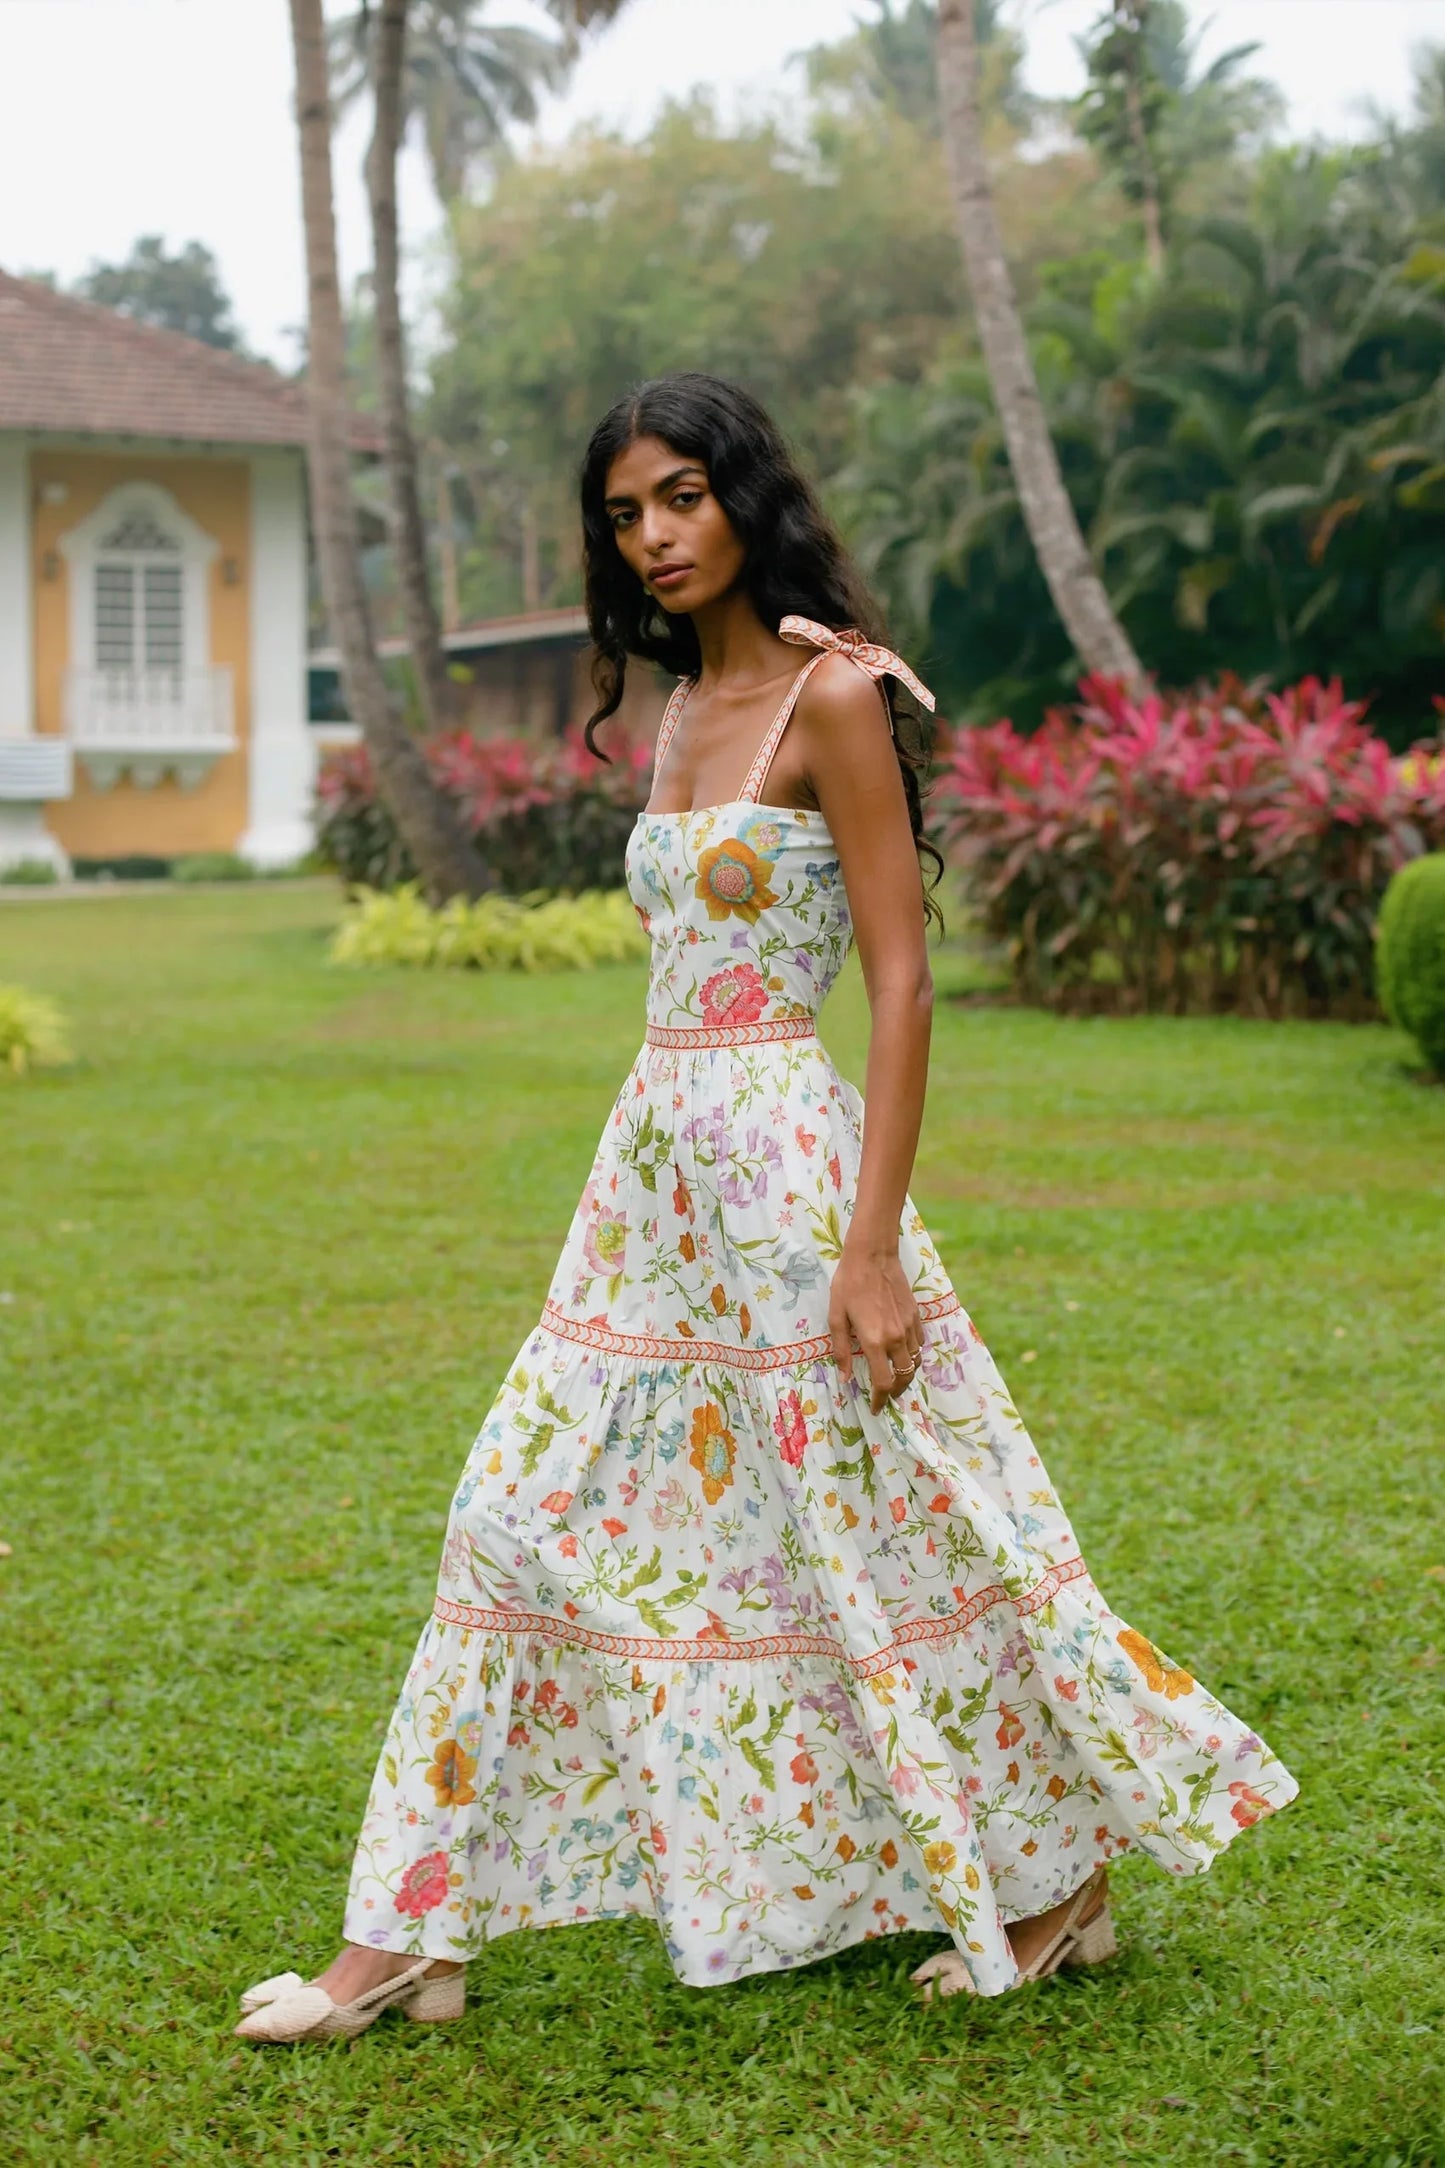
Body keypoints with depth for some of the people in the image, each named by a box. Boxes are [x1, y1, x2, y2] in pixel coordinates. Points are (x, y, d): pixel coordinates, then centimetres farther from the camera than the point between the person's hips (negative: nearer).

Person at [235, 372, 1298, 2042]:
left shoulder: (830, 698, -10)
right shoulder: (683, 710, 14)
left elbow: (901, 983, -14)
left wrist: (871, 1243, -20)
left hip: (782, 1154, -8)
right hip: (657, 1161, 8)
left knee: (881, 1527, 1)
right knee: (531, 1517, 7)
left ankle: (1058, 1884, 21)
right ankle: (406, 1939, 14)